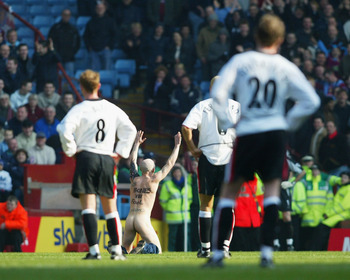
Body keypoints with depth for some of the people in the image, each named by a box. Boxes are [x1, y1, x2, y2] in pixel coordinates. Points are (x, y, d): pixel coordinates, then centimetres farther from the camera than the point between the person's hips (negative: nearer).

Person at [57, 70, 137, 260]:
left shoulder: (79, 109, -4)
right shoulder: (112, 109, 9)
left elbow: (64, 129, -17)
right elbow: (130, 130, 9)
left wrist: (71, 150, -3)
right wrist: (120, 152, 13)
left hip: (86, 157, -4)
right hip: (107, 159, 4)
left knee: (88, 207, -6)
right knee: (110, 207, 13)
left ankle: (94, 250, -15)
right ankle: (116, 250, 11)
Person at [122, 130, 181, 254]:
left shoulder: (134, 179, 10)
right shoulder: (153, 179, 0)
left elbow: (133, 160, 28)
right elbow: (170, 163, 9)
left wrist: (137, 143, 42)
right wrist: (177, 145, 20)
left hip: (129, 219, 4)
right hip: (143, 219, -4)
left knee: (126, 249, 18)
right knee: (157, 251, 3)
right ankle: (143, 247, -30)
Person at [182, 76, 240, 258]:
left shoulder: (202, 106, 5)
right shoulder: (237, 107, 7)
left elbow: (186, 127, -8)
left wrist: (192, 149, 0)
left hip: (207, 156, 0)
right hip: (230, 157, 0)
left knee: (206, 204, 7)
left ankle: (205, 248, 5)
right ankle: (225, 246, -2)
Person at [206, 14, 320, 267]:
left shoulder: (240, 61, -1)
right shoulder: (286, 67, 2)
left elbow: (218, 94, -9)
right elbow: (312, 101, 0)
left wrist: (225, 123, 4)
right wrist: (289, 121, 11)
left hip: (247, 133, -1)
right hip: (276, 131, 1)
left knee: (230, 190, 8)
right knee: (272, 187, 7)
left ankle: (217, 253, 6)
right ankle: (267, 252, -4)